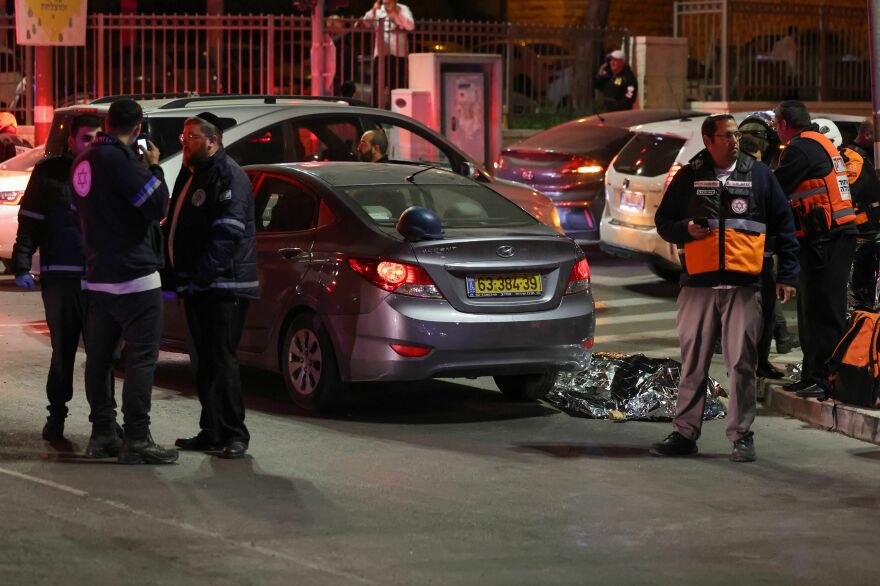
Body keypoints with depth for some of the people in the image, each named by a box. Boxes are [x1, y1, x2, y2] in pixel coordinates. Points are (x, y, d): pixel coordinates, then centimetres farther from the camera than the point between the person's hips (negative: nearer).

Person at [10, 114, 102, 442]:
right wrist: (21, 266, -5)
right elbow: (30, 222, 2)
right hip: (61, 276, -2)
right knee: (63, 350, 5)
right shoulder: (49, 172, 3)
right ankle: (56, 414, 15)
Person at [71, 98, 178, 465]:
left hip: (99, 276, 9)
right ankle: (136, 440, -8)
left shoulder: (86, 160, 10)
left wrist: (143, 169, 16)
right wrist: (154, 168, -5)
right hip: (133, 275, -9)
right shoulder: (119, 160, -18)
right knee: (141, 357, -6)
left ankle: (102, 434, 16)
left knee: (99, 356, 12)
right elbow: (157, 206, -20)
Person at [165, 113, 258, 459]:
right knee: (204, 361, 10)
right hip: (197, 287, 9)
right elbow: (177, 227, 24)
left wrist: (200, 274, -23)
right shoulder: (190, 175, 20)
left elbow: (227, 233, -20)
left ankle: (234, 434, -6)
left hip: (224, 286, -9)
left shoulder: (228, 176, -10)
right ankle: (212, 432, 16)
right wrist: (181, 276, 12)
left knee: (220, 359, -10)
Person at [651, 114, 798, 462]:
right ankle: (685, 433, 11)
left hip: (744, 286, -1)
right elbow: (663, 222, 15)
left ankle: (742, 436, 5)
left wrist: (787, 274, 6)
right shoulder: (688, 177, 9)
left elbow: (783, 227, 12)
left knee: (742, 363, -2)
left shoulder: (759, 175, 8)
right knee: (693, 363, 5)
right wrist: (686, 229, -7)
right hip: (698, 284, 1)